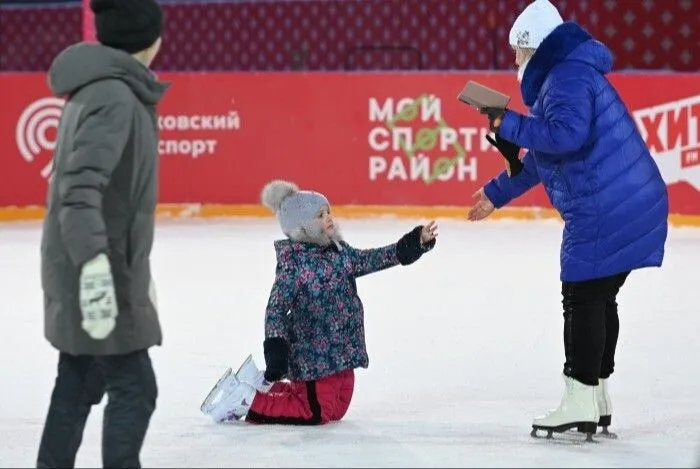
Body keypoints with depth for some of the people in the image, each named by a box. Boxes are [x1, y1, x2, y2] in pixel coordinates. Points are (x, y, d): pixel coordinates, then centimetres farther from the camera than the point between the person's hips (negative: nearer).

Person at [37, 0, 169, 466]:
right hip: (96, 271, -10)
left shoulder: (99, 88, 12)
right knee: (134, 389, -5)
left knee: (79, 384, 15)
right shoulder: (115, 96, -19)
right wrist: (94, 262, -39)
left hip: (91, 267, 10)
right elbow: (81, 185, -29)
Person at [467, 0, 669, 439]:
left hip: (605, 210, -10)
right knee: (599, 298, 15)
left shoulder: (567, 77, -10)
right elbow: (540, 159, 33)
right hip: (635, 205, 10)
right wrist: (497, 193, 38)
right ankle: (598, 402, 21)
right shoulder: (570, 76, 25)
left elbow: (567, 136, -28)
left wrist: (509, 124, -18)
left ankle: (580, 406, -3)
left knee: (583, 298, -5)